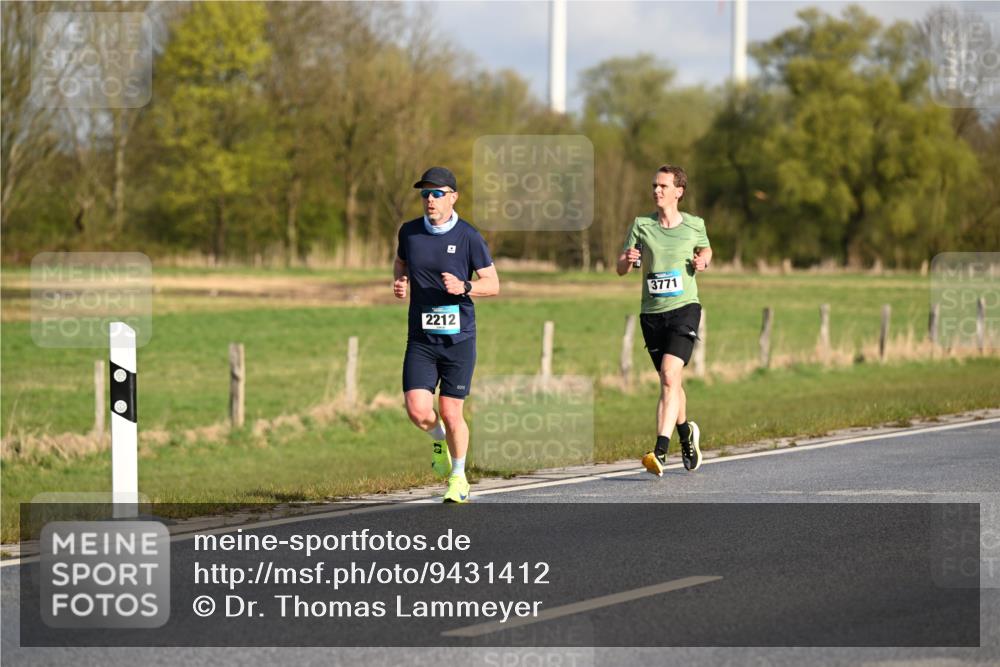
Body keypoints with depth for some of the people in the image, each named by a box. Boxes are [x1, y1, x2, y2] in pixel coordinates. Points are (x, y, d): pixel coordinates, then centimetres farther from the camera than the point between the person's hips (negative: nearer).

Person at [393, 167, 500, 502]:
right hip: (421, 339, 2)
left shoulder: (468, 237, -7)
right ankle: (440, 440, 26)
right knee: (418, 411, -10)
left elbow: (493, 284, -3)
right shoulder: (409, 232, 3)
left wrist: (464, 287, -22)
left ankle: (458, 477, 24)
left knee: (451, 414, 0)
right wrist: (398, 283, 2)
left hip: (459, 338, -2)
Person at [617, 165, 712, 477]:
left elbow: (706, 249, 24)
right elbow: (621, 269, 2)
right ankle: (686, 435, 40)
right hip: (652, 313, 3)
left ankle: (660, 451, -27)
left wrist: (703, 260, 0)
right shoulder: (641, 225, 3)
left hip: (684, 308, -3)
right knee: (669, 382, 13)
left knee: (670, 377, -20)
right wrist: (627, 259, -21)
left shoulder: (694, 225, 3)